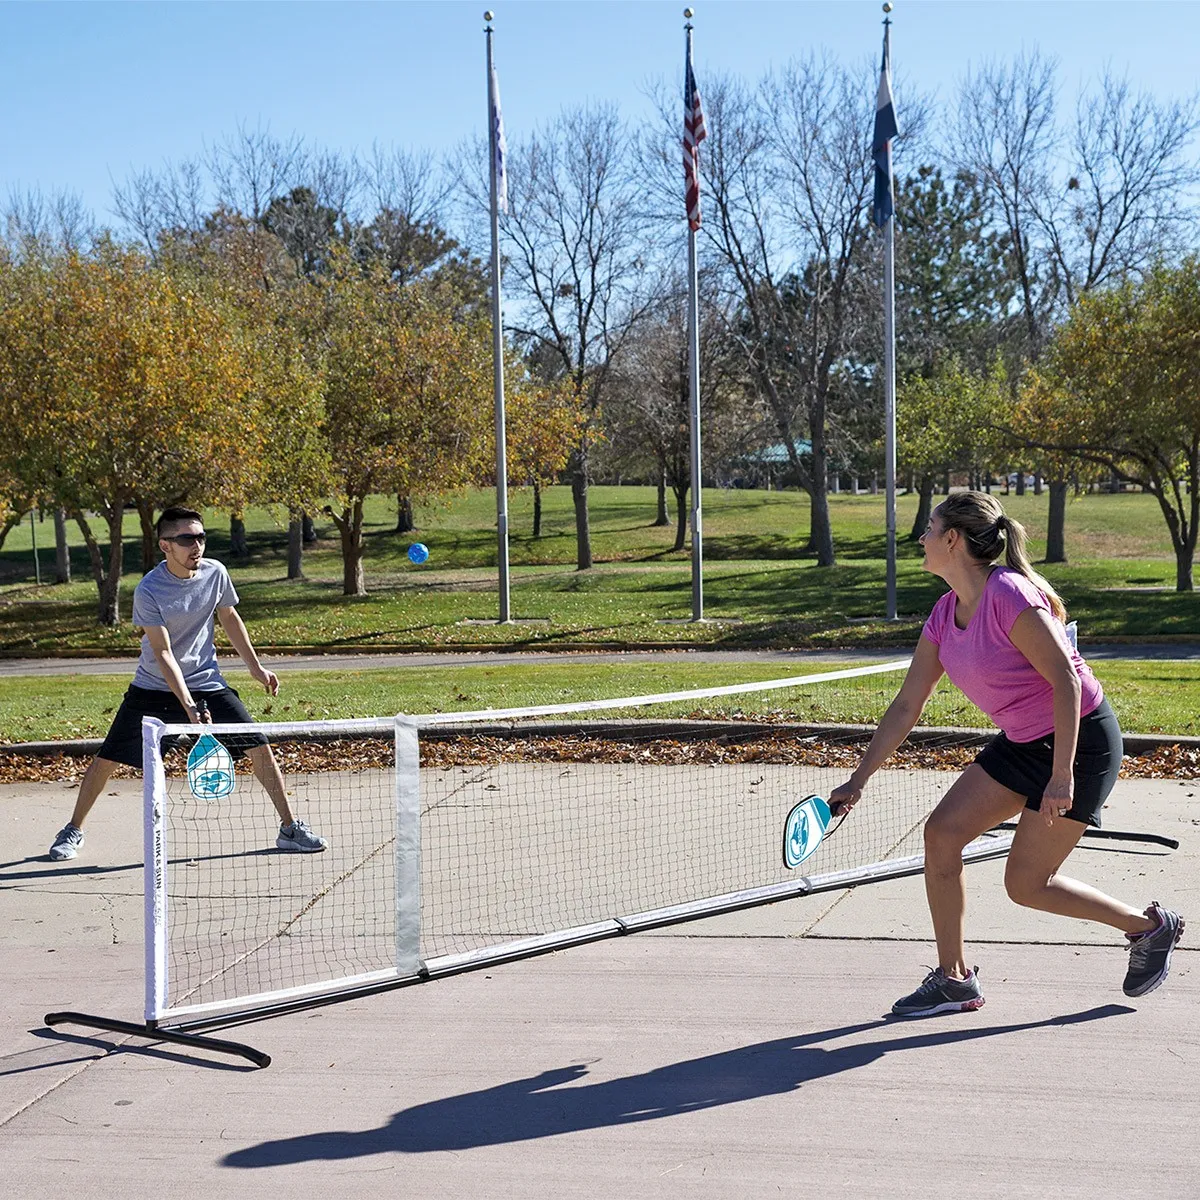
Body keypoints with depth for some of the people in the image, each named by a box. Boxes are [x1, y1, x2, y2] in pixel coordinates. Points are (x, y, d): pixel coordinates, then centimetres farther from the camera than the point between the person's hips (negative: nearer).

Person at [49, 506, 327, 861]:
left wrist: (255, 666, 11)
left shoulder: (215, 573, -9)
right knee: (107, 759, 0)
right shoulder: (148, 591, -21)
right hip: (154, 687, -3)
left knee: (259, 748, -7)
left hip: (207, 682, 3)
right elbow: (163, 653, -23)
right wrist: (189, 706, -32)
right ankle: (73, 831, 23)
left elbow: (230, 618, 10)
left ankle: (290, 829, 6)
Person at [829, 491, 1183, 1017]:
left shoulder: (1008, 594, -24)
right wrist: (857, 781, 5)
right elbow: (906, 707, 6)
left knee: (1025, 885, -3)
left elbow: (1067, 682, -25)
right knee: (941, 833, -2)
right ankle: (954, 979, 9)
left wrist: (1062, 776, -28)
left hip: (1081, 741, -8)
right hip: (1023, 741, 8)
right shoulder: (945, 615, 2)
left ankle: (1151, 925, 18)